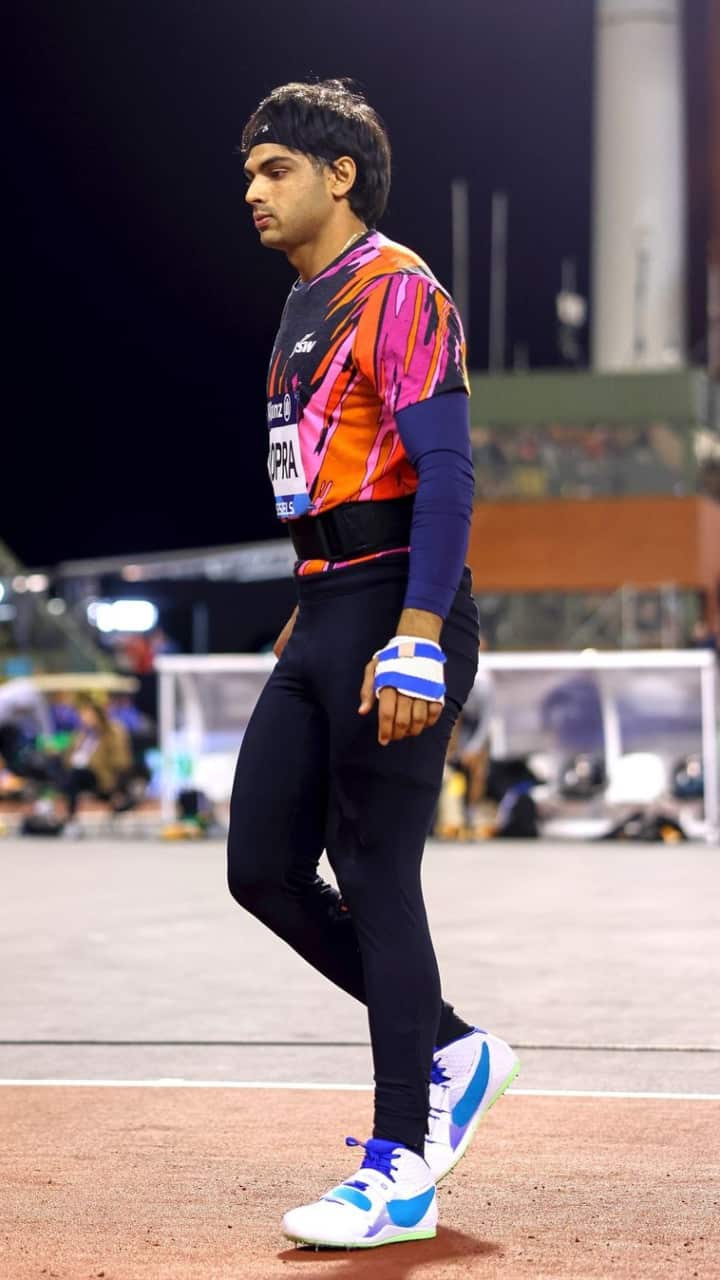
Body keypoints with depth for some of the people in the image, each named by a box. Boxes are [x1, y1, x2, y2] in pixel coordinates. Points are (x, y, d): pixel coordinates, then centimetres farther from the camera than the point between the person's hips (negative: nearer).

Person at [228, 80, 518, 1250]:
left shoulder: (396, 290, -10)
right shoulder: (307, 306, 19)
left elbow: (446, 472, -18)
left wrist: (415, 638, -26)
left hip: (393, 612, -10)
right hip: (324, 618, 10)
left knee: (377, 880, -6)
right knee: (263, 868, 8)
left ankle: (402, 1176, 2)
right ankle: (450, 1053, 23)